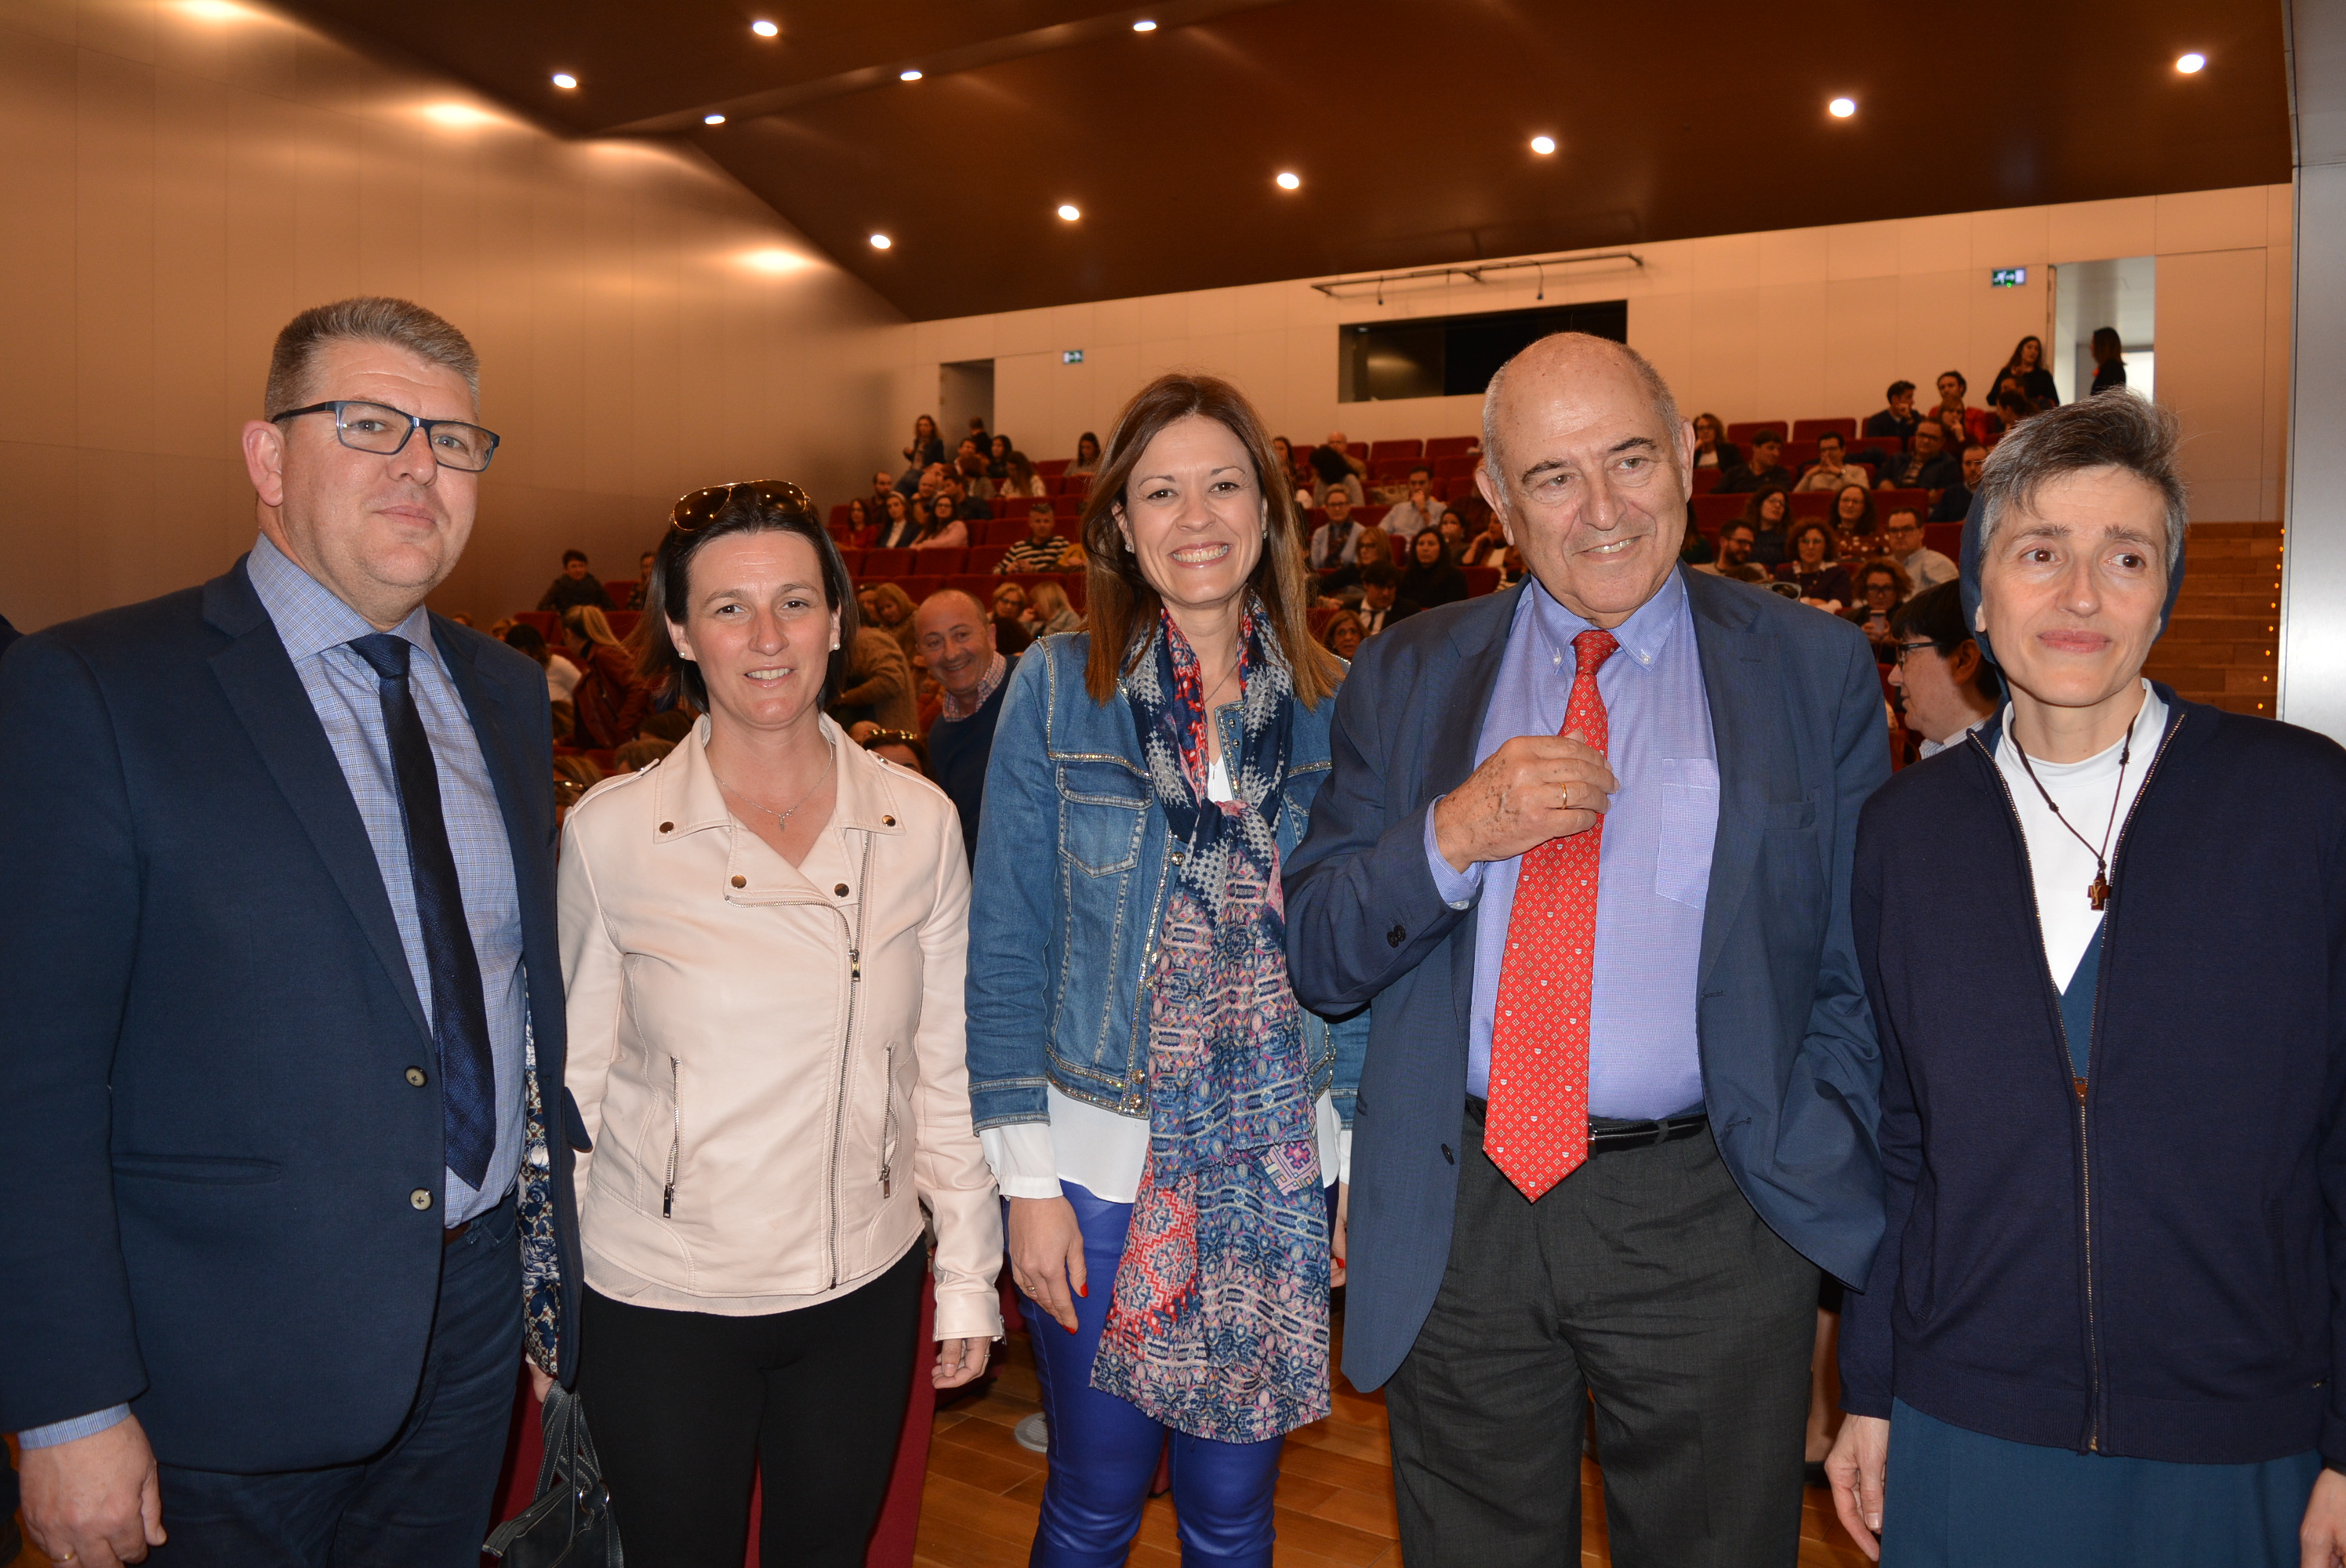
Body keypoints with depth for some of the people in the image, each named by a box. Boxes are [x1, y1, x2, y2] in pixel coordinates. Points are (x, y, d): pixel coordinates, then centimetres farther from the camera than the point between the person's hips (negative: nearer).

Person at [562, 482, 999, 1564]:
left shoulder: (917, 823, -4)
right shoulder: (609, 833, -9)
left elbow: (946, 1067, 2)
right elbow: (570, 1081, -1)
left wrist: (969, 1281, 5)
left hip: (865, 1291, 2)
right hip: (659, 1307, -2)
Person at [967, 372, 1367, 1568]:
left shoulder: (1331, 703, 1)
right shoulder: (1058, 688, -5)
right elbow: (1007, 946, -4)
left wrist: (1364, 1162, 2)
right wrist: (1027, 1175, -8)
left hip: (1279, 1177, 2)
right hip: (1103, 1166, -1)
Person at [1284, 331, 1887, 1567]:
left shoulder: (1814, 671, 0)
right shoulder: (1406, 676, 3)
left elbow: (1866, 974, 1)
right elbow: (1316, 958, 0)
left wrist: (1827, 1193, -10)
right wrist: (1452, 834, -16)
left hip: (1709, 1225, -1)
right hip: (1456, 1220, 2)